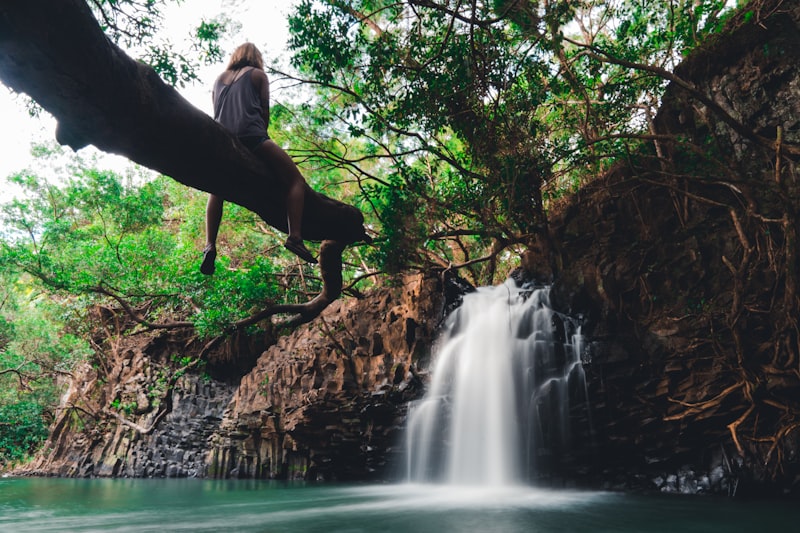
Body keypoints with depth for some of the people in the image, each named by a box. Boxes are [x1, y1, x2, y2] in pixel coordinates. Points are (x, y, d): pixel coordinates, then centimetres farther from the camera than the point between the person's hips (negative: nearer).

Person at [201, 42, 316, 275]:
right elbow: (265, 111, 9)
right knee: (296, 180, -2)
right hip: (251, 135, -5)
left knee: (216, 189, 23)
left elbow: (216, 112, 23)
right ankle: (295, 237, -22)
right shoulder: (258, 74, 16)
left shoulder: (219, 79, 28)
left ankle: (210, 246, 6)